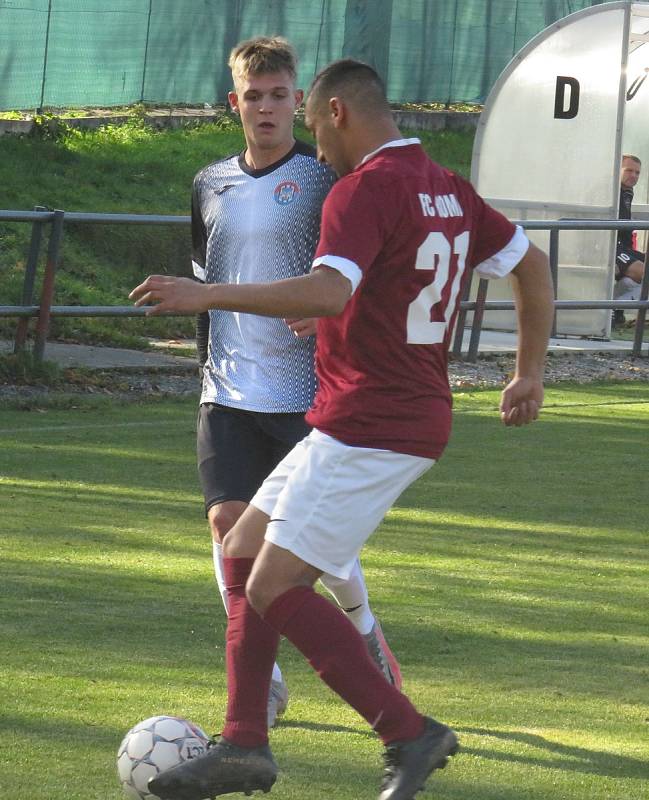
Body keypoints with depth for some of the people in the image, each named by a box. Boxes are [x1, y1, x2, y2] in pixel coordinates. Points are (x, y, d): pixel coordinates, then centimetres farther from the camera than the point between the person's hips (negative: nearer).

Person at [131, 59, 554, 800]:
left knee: (275, 588, -10)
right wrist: (529, 374, 31)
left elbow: (329, 292, -32)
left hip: (366, 428, -10)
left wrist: (206, 295, -30)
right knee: (243, 553, 14)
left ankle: (408, 733, -8)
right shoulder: (446, 189, 13)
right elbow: (532, 265, 23)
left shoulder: (365, 188, -16)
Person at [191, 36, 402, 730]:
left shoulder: (325, 179, -4)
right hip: (228, 391, 4)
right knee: (228, 522, -9)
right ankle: (263, 682, -1)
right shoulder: (211, 186, 10)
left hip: (305, 391, -4)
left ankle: (365, 633, 28)